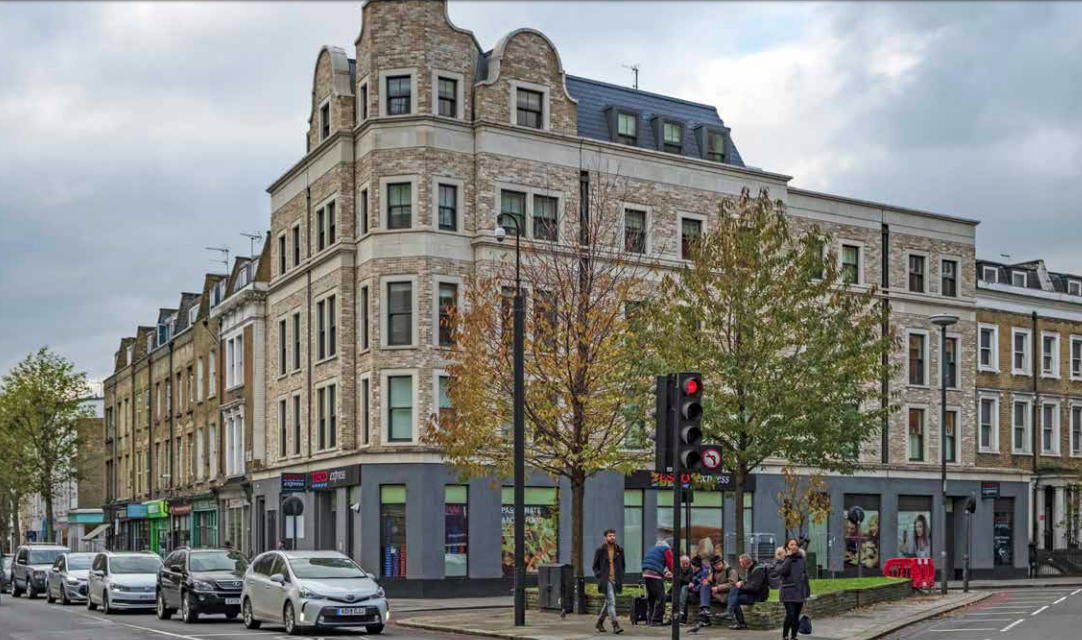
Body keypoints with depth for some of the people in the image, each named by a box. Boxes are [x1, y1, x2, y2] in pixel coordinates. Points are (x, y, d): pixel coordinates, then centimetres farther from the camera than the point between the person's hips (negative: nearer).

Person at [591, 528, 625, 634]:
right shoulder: (600, 550, -2)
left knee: (608, 603, 14)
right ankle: (615, 625, -17)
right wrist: (599, 577, -8)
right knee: (611, 602, -14)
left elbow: (622, 565, 17)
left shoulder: (619, 550, 8)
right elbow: (595, 566, 5)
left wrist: (621, 578, 8)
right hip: (606, 580, -5)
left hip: (616, 580, 5)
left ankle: (599, 622, 30)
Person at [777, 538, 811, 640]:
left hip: (799, 592, 4)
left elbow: (805, 576, 12)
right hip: (788, 593, -4)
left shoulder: (801, 559, 7)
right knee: (790, 615, -14)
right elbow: (781, 571, -22)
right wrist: (788, 557, -19)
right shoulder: (783, 560, -3)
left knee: (796, 616, 7)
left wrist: (807, 593, 10)